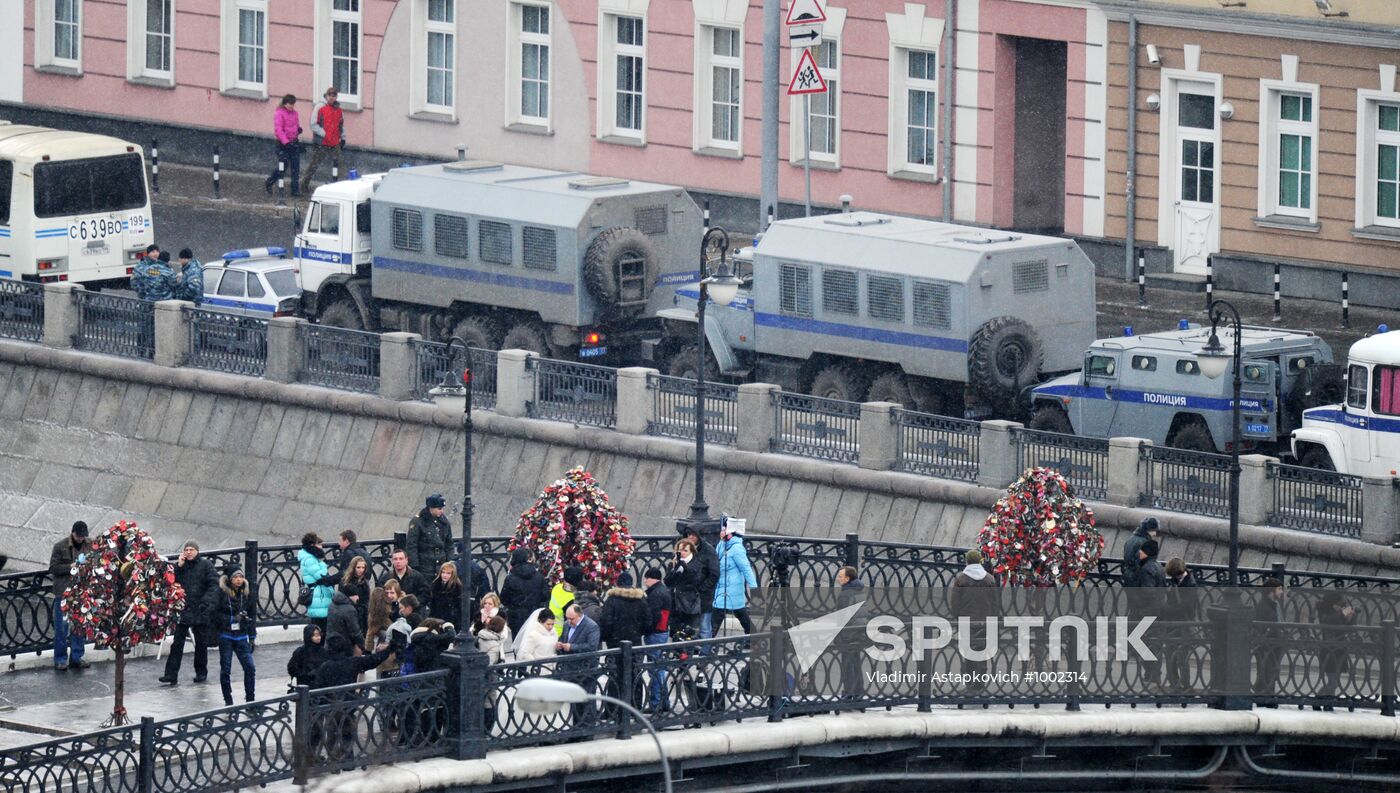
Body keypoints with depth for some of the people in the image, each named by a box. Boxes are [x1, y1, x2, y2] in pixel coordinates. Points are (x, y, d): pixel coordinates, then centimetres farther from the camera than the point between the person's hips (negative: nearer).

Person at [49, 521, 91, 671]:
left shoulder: (90, 547, 7)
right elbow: (53, 568, -5)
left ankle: (76, 658, 18)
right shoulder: (60, 546, -3)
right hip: (63, 593, -4)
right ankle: (60, 660, 5)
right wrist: (70, 567, -16)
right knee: (61, 628, -1)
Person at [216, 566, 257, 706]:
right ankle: (228, 700, 14)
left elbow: (252, 616, 9)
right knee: (225, 669, 4)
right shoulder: (221, 593, -8)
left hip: (241, 636, 2)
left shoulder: (248, 594, 2)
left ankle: (250, 698, 8)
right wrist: (233, 619, -16)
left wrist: (252, 637, 8)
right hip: (225, 636, -2)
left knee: (250, 668, -4)